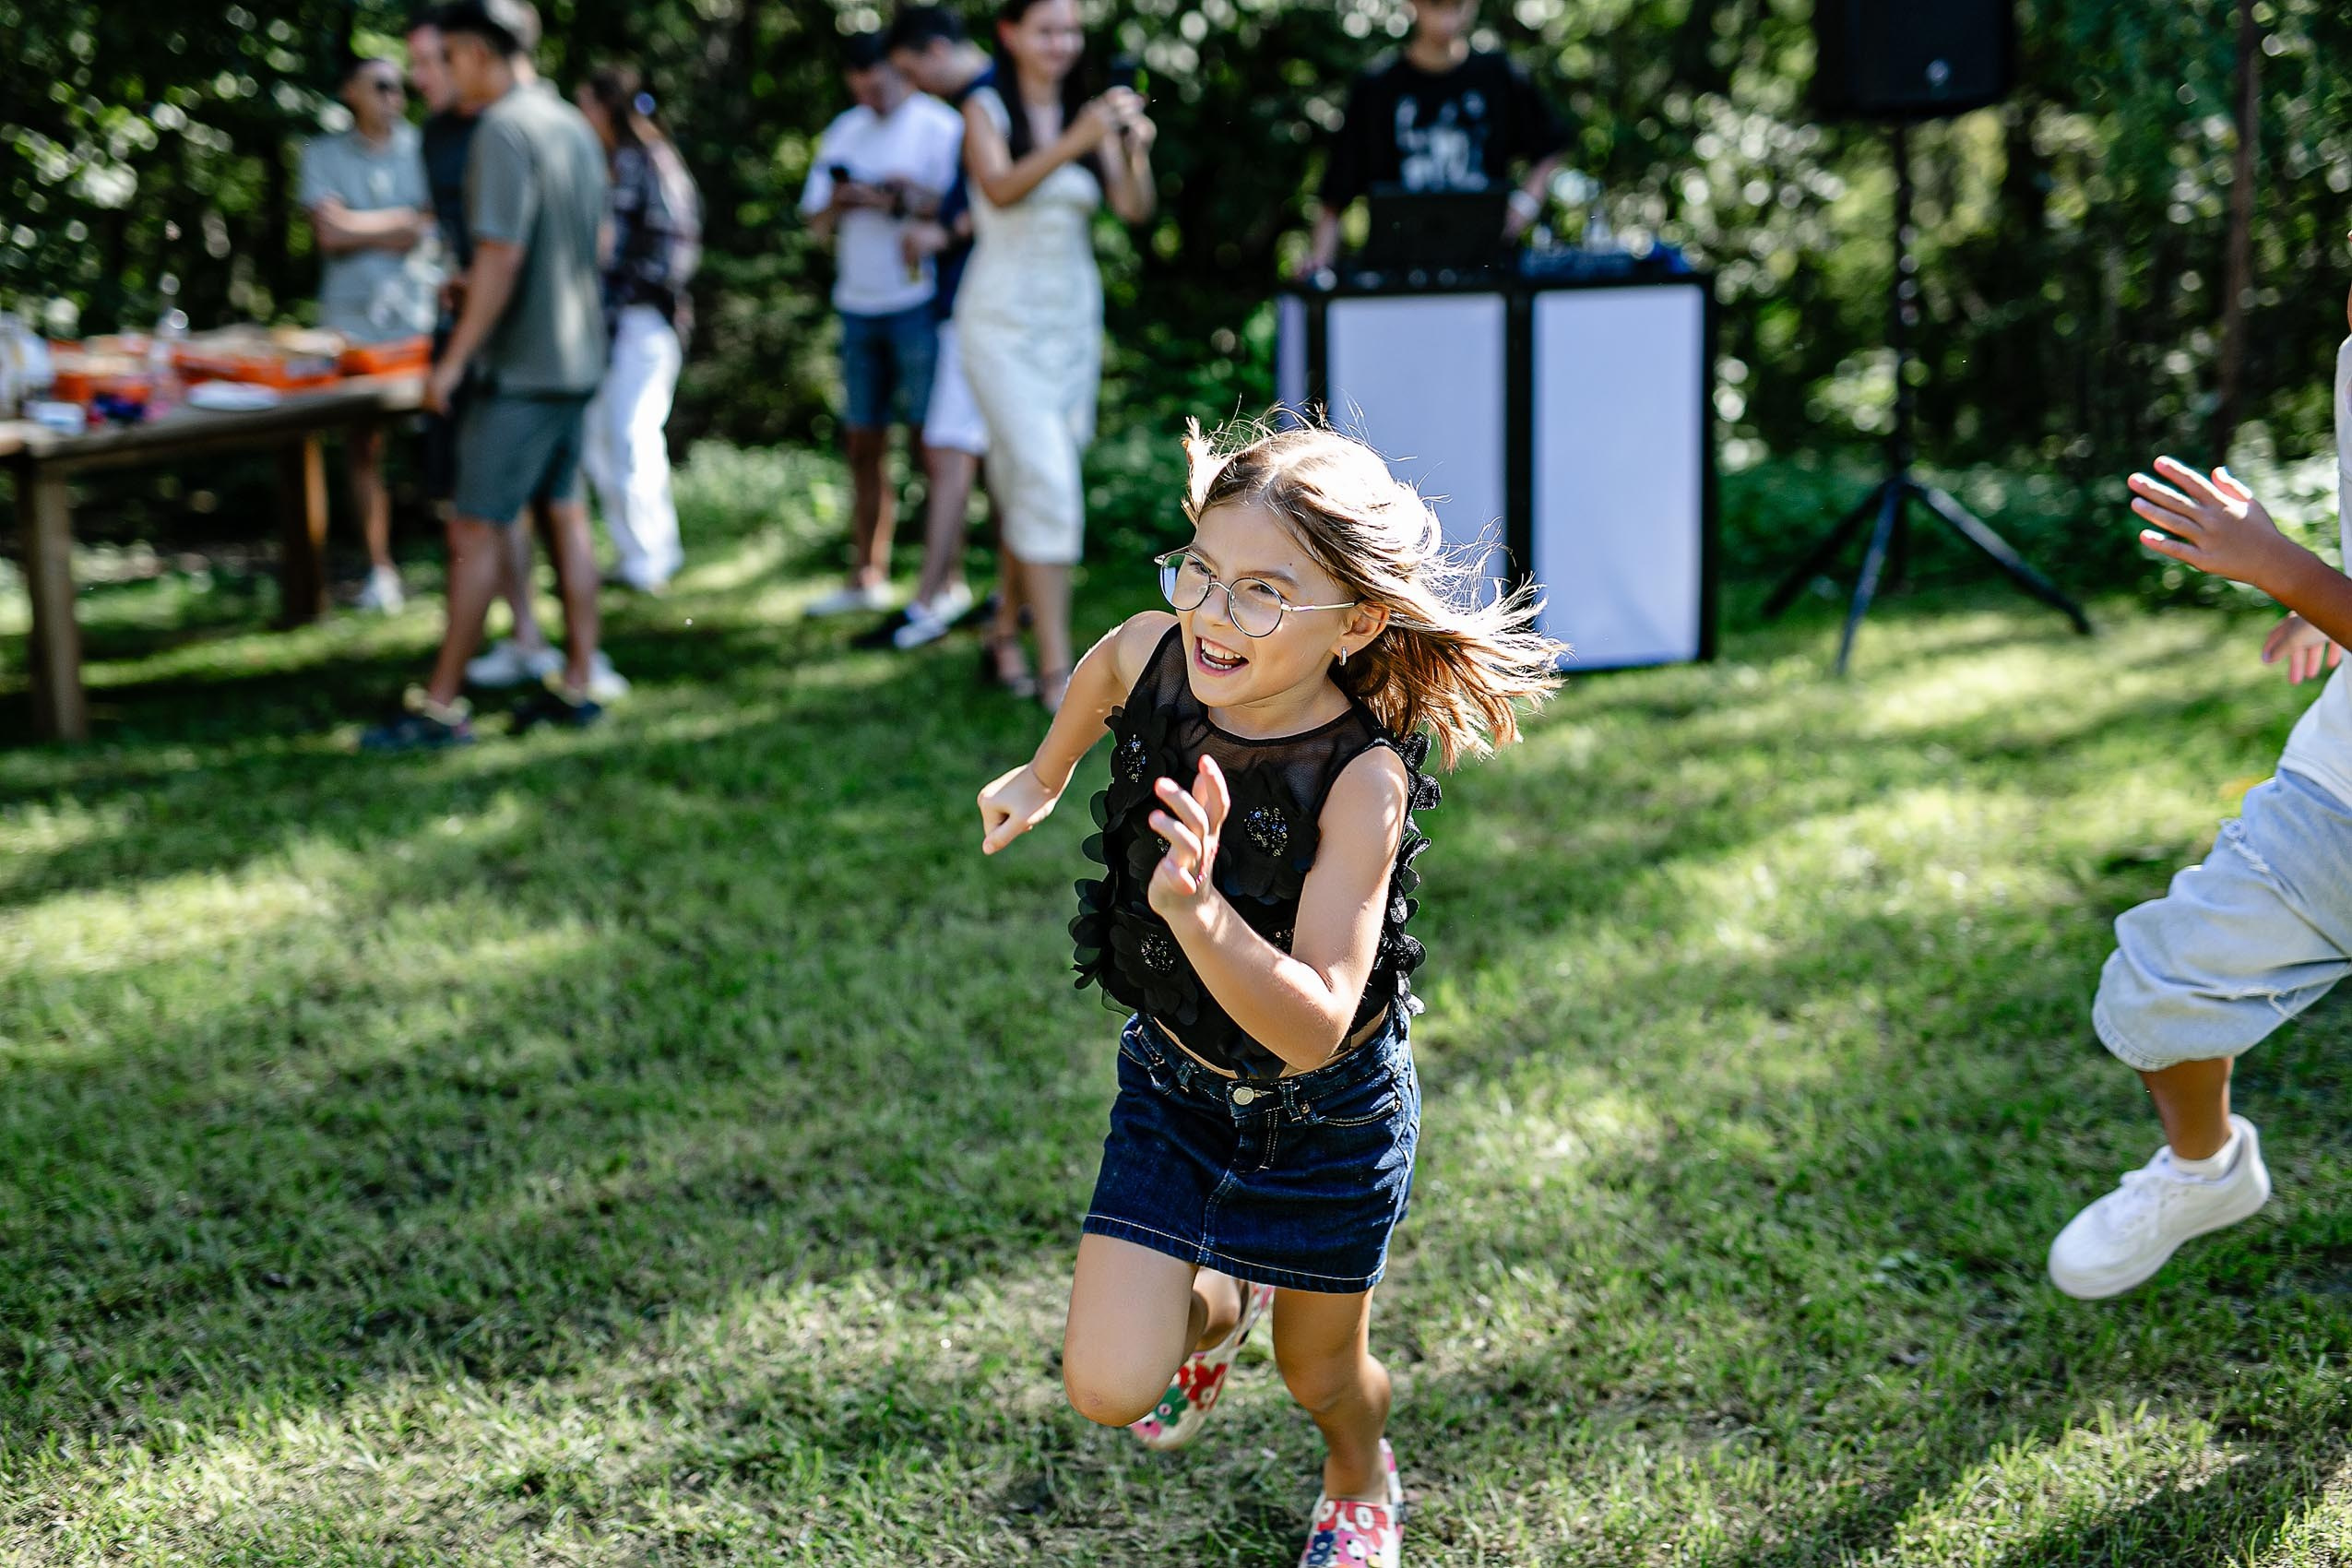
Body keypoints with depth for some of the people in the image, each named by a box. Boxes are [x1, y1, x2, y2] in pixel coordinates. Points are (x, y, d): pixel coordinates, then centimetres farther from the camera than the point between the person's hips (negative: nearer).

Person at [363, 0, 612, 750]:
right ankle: (578, 683, 17)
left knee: (477, 530, -5)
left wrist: (454, 360, -18)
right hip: (578, 357, 9)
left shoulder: (503, 131, -16)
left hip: (522, 367, -9)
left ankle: (441, 705, -2)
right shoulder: (573, 125, 11)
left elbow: (500, 258, -22)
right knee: (565, 514, 13)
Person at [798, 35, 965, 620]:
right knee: (863, 442, 7)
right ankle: (867, 578, 13)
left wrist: (893, 199, -19)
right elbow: (813, 217, 15)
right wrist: (836, 204, -6)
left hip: (918, 302, -6)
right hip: (857, 304, 6)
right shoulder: (843, 133, 17)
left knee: (928, 437, -6)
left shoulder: (938, 126, -2)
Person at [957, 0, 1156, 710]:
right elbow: (1001, 187, -21)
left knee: (1027, 480, 11)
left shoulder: (1089, 113, 8)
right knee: (1045, 478, -15)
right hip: (1003, 319, -5)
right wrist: (1074, 143, -35)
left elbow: (1135, 207, -3)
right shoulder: (986, 110, -2)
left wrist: (1137, 151, -24)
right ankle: (1055, 668, -15)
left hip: (1073, 318, 5)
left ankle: (1006, 631, 29)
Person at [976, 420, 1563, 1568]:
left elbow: (1312, 1027, -39)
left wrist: (1199, 912, -55)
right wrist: (1045, 775, 23)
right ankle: (1216, 1306, 33)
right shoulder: (1156, 654, -19)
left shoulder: (1362, 781, -32)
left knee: (1319, 1368, 18)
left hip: (1324, 1115, -3)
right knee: (1107, 1388, -4)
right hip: (1171, 1079, 3)